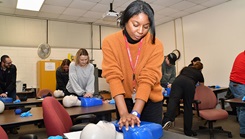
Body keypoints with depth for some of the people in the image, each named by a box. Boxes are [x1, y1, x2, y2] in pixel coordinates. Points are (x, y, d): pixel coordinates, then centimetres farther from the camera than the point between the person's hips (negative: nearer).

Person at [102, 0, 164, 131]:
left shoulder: (156, 45, -15)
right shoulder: (110, 42, -14)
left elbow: (147, 79, -20)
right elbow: (114, 77, -20)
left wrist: (135, 113, -29)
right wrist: (124, 113, -29)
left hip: (150, 101, 0)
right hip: (124, 101, 1)